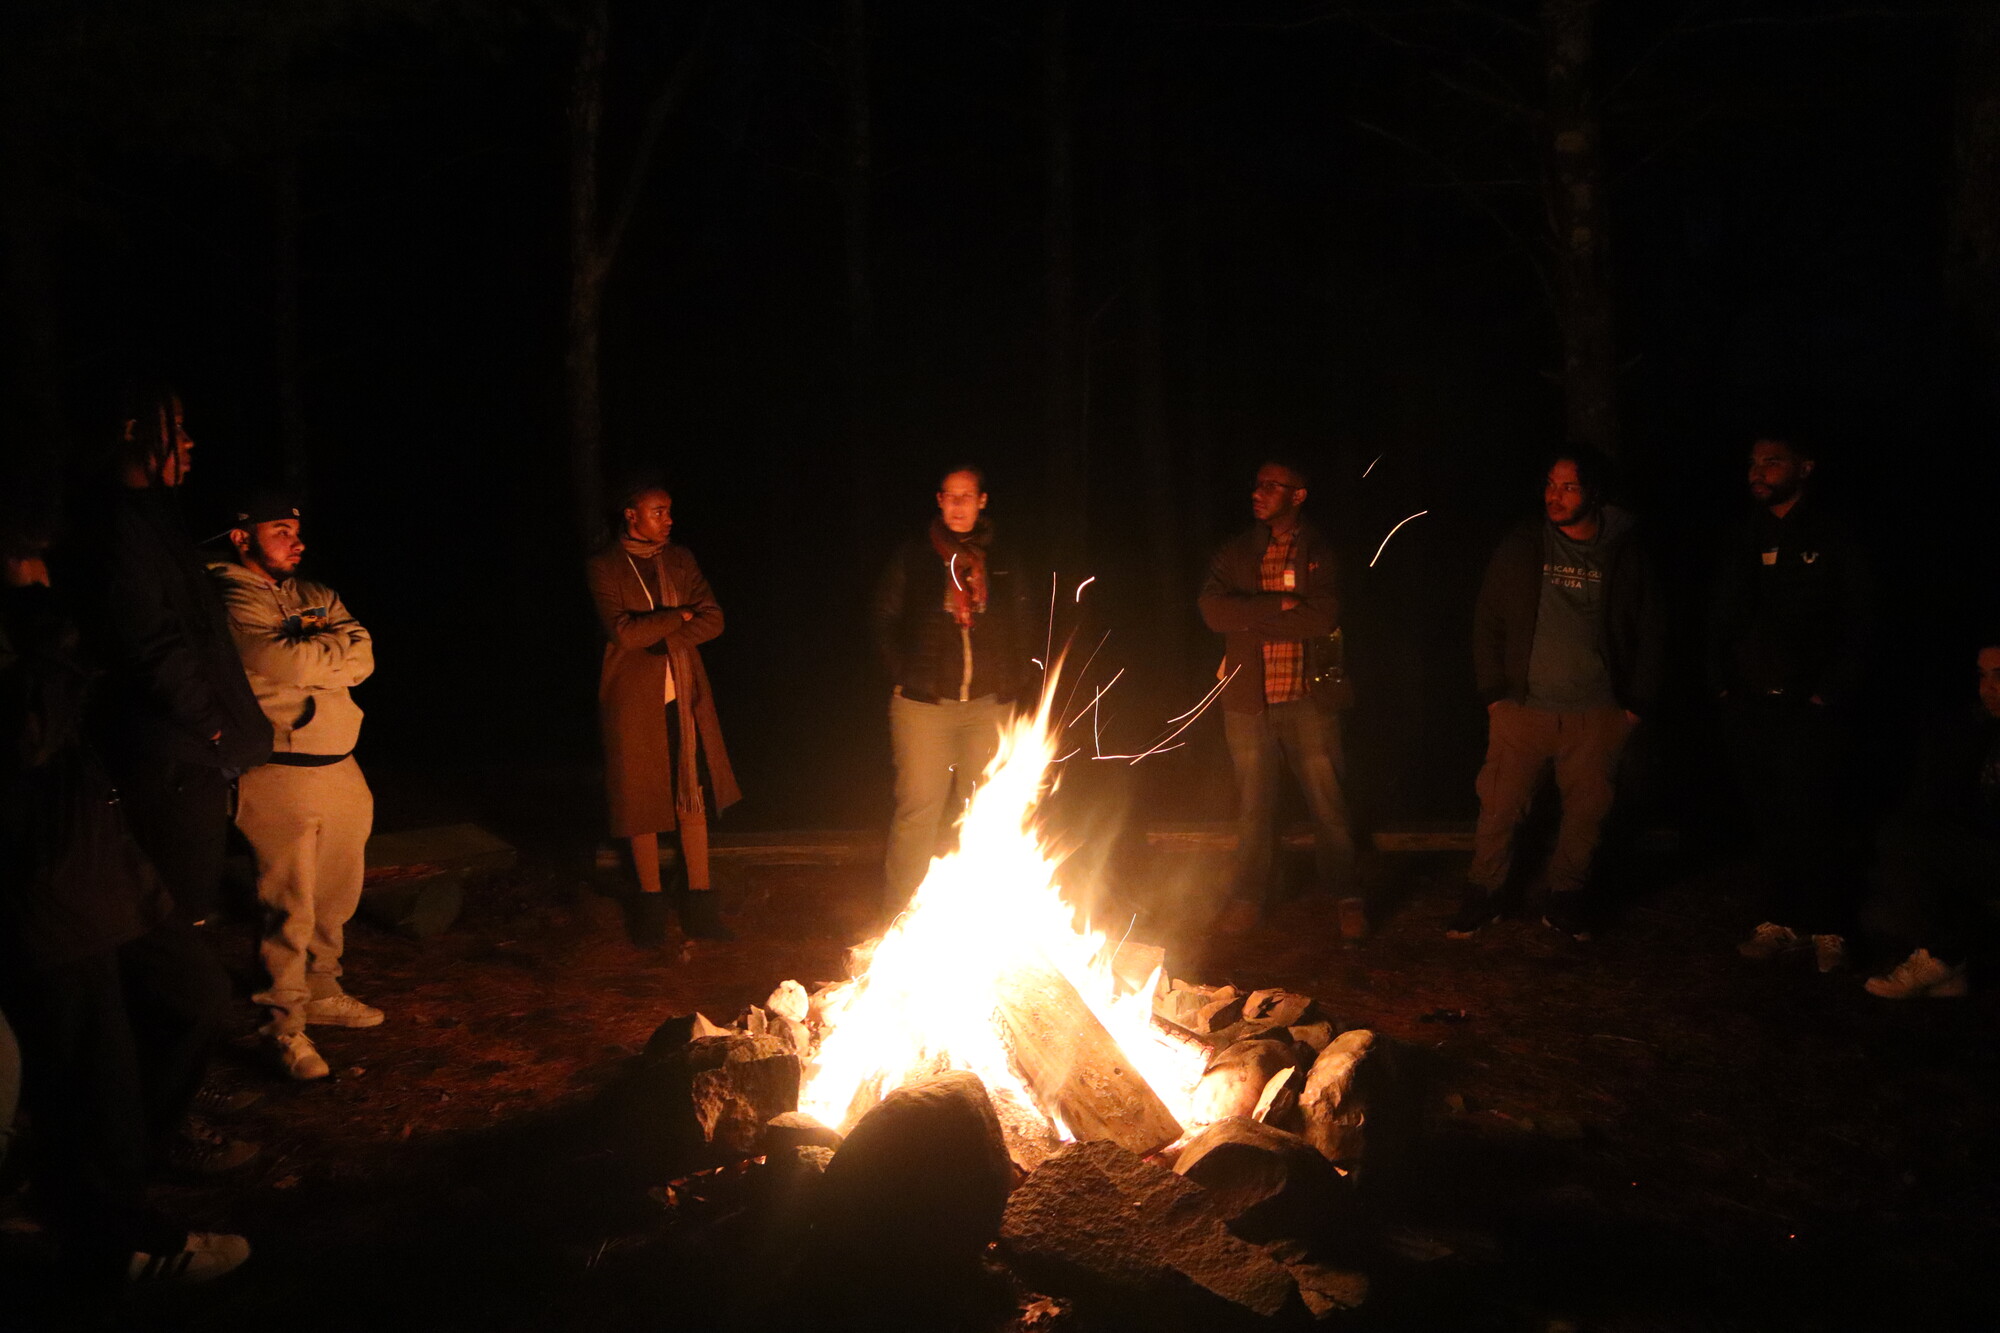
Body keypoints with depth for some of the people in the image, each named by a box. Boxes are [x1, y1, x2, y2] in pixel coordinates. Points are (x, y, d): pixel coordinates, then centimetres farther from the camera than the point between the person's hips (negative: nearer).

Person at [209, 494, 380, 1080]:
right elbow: (286, 663, -20)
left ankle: (321, 992, 32)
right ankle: (284, 1025, 5)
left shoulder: (315, 596, 17)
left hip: (339, 767, 8)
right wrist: (335, 646, -2)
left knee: (336, 897, 16)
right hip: (280, 774, -7)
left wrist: (308, 649, -10)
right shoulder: (231, 598, -7)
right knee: (290, 904, -4)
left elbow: (363, 659, 4)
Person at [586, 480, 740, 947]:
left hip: (684, 695, 4)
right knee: (642, 802, 3)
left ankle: (699, 899, 11)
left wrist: (659, 634, -11)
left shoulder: (680, 560, 11)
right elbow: (622, 631, -16)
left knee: (693, 796, 4)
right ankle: (651, 902, 16)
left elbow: (713, 619, 2)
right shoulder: (605, 566, -3)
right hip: (634, 698, -4)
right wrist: (679, 616, -8)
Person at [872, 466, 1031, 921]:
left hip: (987, 707, 3)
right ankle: (898, 917, 2)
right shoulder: (912, 557, 2)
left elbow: (1018, 628, 16)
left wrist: (1012, 685, 6)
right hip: (925, 706, -3)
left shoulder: (1000, 561, 11)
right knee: (917, 814, -5)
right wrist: (906, 677, -5)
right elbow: (886, 623, 4)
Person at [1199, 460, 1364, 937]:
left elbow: (1323, 619, -15)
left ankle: (1346, 897, 13)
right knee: (1253, 803, 11)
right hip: (1247, 700, 2)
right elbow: (1213, 611, -7)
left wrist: (1251, 620, -10)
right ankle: (1249, 897, 23)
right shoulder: (1235, 552, 7)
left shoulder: (1320, 553, 0)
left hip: (1306, 699, -2)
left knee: (1327, 799, 1)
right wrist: (1277, 605, -15)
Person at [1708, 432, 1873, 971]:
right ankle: (1783, 923, 17)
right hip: (1750, 706, 5)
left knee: (1813, 821, -4)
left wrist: (1830, 694, -11)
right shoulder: (1744, 539, 13)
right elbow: (1722, 618, 19)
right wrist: (1722, 682, 9)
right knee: (1769, 820, 8)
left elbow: (1859, 624, -5)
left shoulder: (1832, 539, -2)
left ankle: (1829, 928, 8)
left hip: (1809, 707, -5)